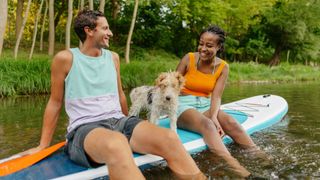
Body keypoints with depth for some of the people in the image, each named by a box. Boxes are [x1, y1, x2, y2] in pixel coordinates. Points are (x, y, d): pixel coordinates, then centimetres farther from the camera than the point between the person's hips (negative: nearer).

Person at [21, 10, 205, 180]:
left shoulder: (113, 57, 14)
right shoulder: (66, 58, 0)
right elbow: (55, 103, 7)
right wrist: (43, 145, 10)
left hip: (118, 121, 5)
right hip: (85, 129, -4)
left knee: (169, 138, -26)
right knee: (117, 144, -43)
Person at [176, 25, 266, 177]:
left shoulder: (223, 67, -1)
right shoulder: (189, 59, -8)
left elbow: (216, 97, -9)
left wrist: (213, 116, -27)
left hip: (205, 106, 4)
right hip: (183, 105, -4)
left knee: (230, 122, -27)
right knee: (207, 124, -35)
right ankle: (235, 167, -51)